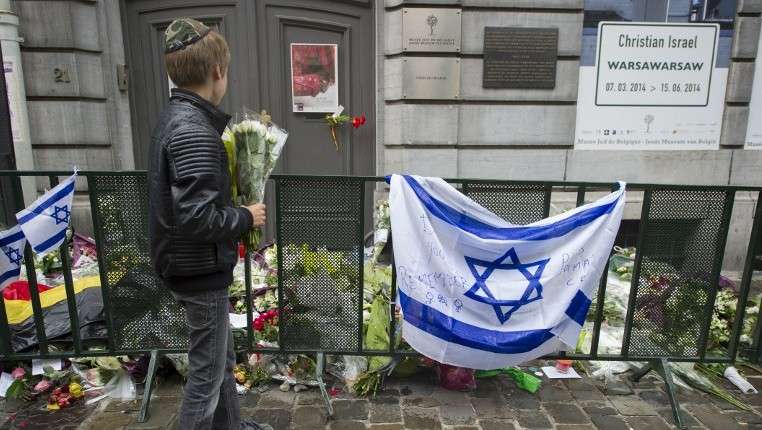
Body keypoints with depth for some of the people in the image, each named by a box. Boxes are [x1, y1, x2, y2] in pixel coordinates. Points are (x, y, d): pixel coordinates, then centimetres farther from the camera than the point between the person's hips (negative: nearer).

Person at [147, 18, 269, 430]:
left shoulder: (175, 117, 6)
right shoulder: (193, 130, -25)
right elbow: (196, 217, -29)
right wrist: (246, 217, -15)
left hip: (193, 265, 10)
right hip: (200, 271, -10)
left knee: (222, 359, 24)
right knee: (206, 372, 8)